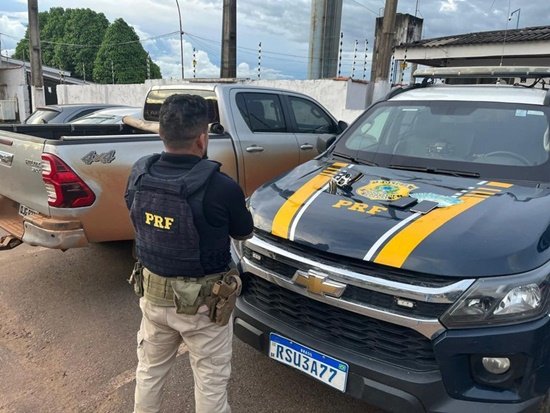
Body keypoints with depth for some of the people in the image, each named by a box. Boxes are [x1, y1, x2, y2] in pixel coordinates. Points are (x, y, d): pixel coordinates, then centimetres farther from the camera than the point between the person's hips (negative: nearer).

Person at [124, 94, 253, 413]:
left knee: (150, 370, 27)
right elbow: (244, 233, -8)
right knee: (211, 381, 17)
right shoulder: (221, 187, -27)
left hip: (153, 292, 5)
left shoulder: (139, 175, -11)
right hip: (202, 302, -5)